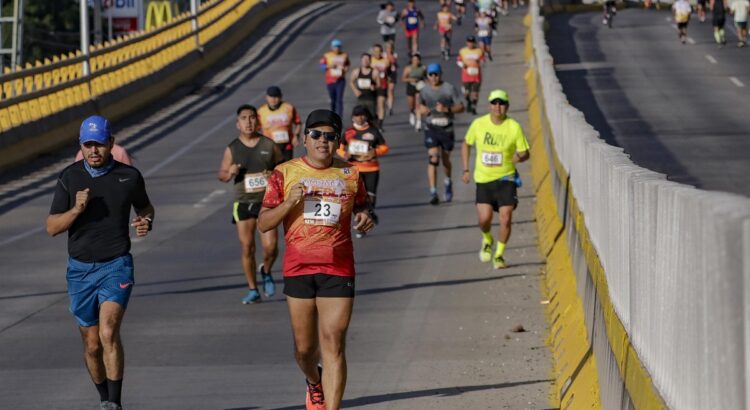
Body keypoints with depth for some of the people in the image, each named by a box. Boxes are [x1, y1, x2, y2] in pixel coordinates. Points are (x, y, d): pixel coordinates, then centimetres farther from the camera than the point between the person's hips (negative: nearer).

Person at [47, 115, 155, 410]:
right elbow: (52, 227, -2)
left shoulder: (129, 176, -3)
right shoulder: (69, 178, -2)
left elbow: (145, 207, 17)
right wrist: (76, 210, -20)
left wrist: (146, 222, -6)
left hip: (116, 266, -2)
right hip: (80, 269, 2)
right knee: (92, 345, 9)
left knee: (108, 332, -22)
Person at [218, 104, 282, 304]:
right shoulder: (232, 149, 3)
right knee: (247, 248, 0)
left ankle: (266, 272, 21)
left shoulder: (269, 145, 3)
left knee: (270, 246, -11)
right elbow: (222, 175, 10)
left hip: (266, 201, -1)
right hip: (243, 203, 1)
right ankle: (252, 290, 13)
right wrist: (230, 173, -13)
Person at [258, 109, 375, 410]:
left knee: (333, 344, -10)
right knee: (304, 346, 10)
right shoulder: (285, 173, 3)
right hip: (298, 269, 0)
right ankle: (314, 383, 43)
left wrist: (365, 218, -1)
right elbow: (263, 223, 2)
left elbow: (361, 207, 23)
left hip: (338, 270, 0)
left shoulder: (350, 175, 7)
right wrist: (289, 202, -16)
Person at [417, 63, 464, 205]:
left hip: (446, 129, 0)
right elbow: (421, 105, 22)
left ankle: (448, 182, 44)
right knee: (433, 159, -15)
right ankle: (433, 192, -19)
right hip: (431, 129, 0)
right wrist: (422, 110, -2)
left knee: (446, 159, 14)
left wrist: (446, 109, -21)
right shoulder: (424, 91, 5)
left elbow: (461, 107, -5)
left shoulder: (449, 89, -4)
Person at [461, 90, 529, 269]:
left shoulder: (514, 127, -8)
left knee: (506, 219, -6)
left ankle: (499, 254, 15)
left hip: (506, 178, -1)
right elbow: (466, 144, 13)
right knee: (484, 218, -10)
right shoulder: (478, 124, -3)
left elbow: (525, 153, -1)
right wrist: (466, 170, 8)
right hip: (483, 179, 1)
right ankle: (487, 240, 26)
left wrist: (519, 157, -25)